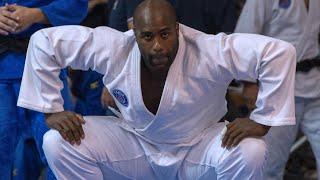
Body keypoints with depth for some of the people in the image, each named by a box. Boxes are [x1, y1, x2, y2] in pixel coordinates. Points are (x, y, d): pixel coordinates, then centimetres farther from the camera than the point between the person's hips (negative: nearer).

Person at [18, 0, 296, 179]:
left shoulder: (209, 54, -30)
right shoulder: (113, 49, -22)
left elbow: (279, 51, -33)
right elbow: (44, 42, -14)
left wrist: (262, 121, -30)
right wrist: (51, 110, -16)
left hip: (198, 150, -2)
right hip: (135, 143, 2)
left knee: (248, 152, -34)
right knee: (57, 143, -20)